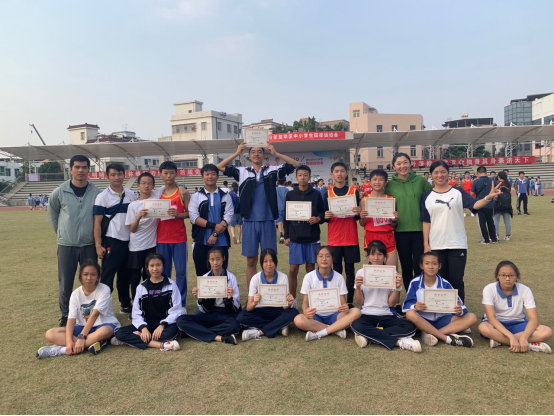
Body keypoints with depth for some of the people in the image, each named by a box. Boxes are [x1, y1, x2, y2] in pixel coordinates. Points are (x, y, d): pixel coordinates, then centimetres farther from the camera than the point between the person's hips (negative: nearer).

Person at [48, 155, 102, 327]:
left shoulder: (96, 193, -5)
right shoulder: (60, 192, -5)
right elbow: (52, 214, 10)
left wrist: (97, 236, 5)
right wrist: (60, 232, 11)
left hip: (89, 245, 0)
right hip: (66, 245, 0)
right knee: (65, 284, 7)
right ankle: (65, 315, 25)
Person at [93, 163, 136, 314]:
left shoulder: (130, 195, 7)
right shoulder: (103, 196, -6)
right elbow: (97, 222, -8)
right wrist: (98, 245, -13)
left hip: (128, 241, 5)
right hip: (111, 242, -5)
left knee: (126, 276, 15)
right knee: (107, 277, 1)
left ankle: (126, 305, 28)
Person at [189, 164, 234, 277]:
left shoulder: (225, 196, 6)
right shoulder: (196, 196, 6)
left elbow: (228, 217, -3)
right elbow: (193, 217, -5)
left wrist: (215, 234, -14)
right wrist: (213, 226, -16)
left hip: (221, 242, 0)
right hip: (201, 242, 0)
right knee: (202, 275, 6)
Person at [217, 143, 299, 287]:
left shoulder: (272, 171, 4)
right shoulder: (242, 172, 5)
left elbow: (295, 165, -2)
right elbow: (219, 167, 0)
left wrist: (276, 154, -9)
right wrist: (237, 154, -6)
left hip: (268, 222, 0)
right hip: (249, 222, 0)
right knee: (251, 261, 8)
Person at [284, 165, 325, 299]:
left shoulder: (316, 194, 3)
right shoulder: (290, 195, 5)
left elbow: (323, 213, 7)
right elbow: (286, 217, 7)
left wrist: (318, 219, -15)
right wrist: (286, 236, 3)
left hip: (312, 238, 0)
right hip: (295, 238, 0)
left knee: (310, 268, 7)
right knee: (293, 269, 1)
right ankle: (292, 299, 15)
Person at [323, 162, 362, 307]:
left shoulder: (354, 191, 3)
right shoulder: (328, 193, 5)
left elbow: (358, 217, 4)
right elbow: (325, 218, 7)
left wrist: (358, 213, -18)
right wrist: (326, 217, -15)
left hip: (351, 238, 0)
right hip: (334, 239, 1)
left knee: (350, 270, 4)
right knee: (336, 270, 6)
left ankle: (350, 300, 13)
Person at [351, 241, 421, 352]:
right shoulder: (361, 273, 4)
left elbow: (392, 303, -1)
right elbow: (360, 302, 3)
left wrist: (397, 288, -16)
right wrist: (358, 287, -14)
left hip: (387, 315, 1)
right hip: (367, 315, -1)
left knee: (410, 327, -27)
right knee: (356, 325, -35)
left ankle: (368, 336, -25)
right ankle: (399, 342, -29)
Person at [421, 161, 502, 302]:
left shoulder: (458, 192, 1)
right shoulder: (427, 197, 4)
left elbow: (475, 205, -14)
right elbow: (426, 222, 4)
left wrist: (488, 198, -34)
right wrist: (426, 244, 0)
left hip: (457, 244, -1)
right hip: (436, 245, 1)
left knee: (456, 280, 3)